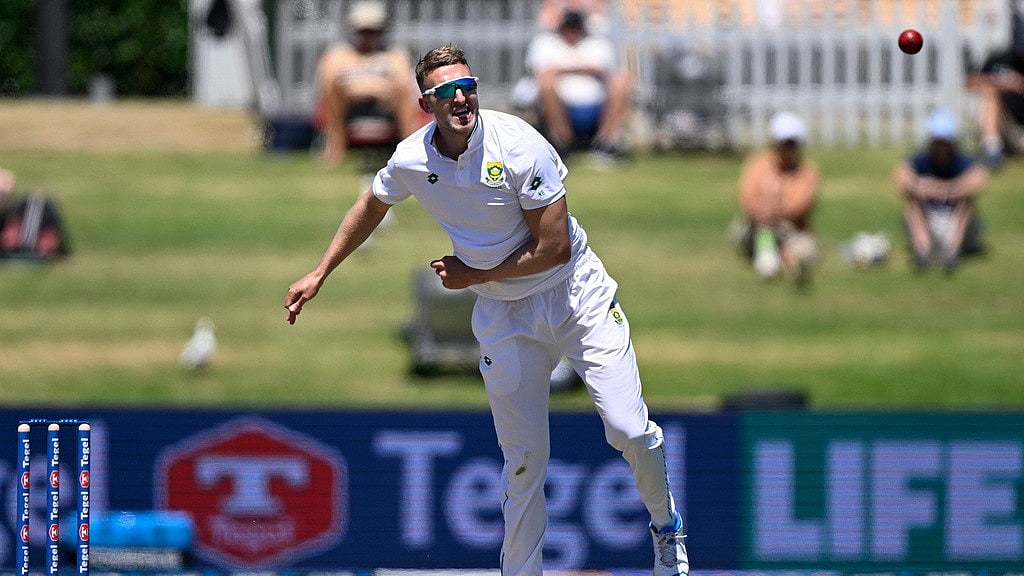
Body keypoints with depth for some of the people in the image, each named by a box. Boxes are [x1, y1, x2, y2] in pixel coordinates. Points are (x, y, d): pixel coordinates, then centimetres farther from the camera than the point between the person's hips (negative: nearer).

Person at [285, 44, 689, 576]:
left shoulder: (518, 145, -23)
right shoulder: (411, 161, -9)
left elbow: (554, 248, -20)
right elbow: (371, 206, 15)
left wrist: (474, 275, -12)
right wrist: (318, 276, 17)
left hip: (577, 295, -3)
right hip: (504, 316, 3)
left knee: (629, 430, -9)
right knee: (524, 459, 0)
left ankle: (664, 525, 19)